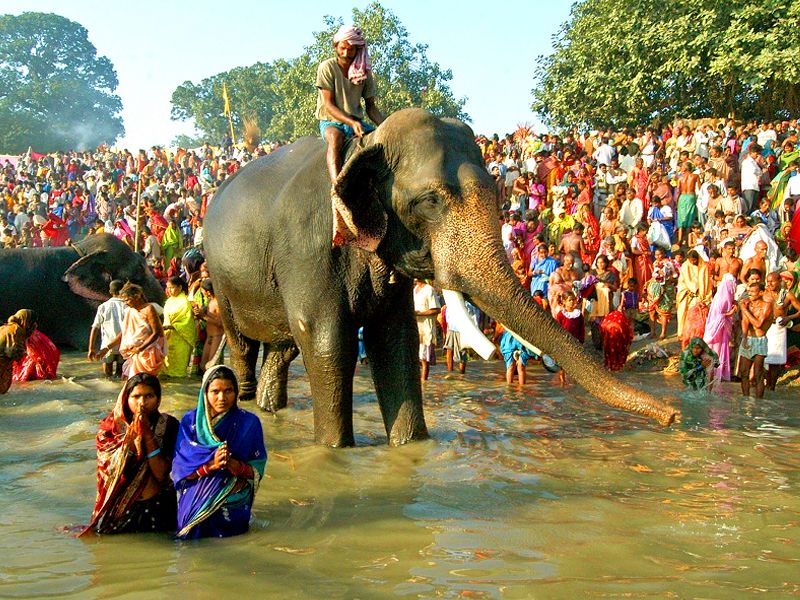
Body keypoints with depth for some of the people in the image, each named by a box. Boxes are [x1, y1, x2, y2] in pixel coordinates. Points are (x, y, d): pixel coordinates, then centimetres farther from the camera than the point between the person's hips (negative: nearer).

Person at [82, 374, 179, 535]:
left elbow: (161, 474, -15)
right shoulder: (113, 427, -5)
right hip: (119, 506, 1)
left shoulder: (168, 425, -8)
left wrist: (148, 435, -21)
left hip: (156, 509, 0)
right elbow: (111, 472, -15)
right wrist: (132, 436, -23)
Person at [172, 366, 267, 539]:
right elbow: (180, 468, -3)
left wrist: (235, 465, -20)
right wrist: (211, 464, -19)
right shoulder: (190, 421, 3)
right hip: (194, 498, -1)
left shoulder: (249, 423, 0)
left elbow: (257, 470, 0)